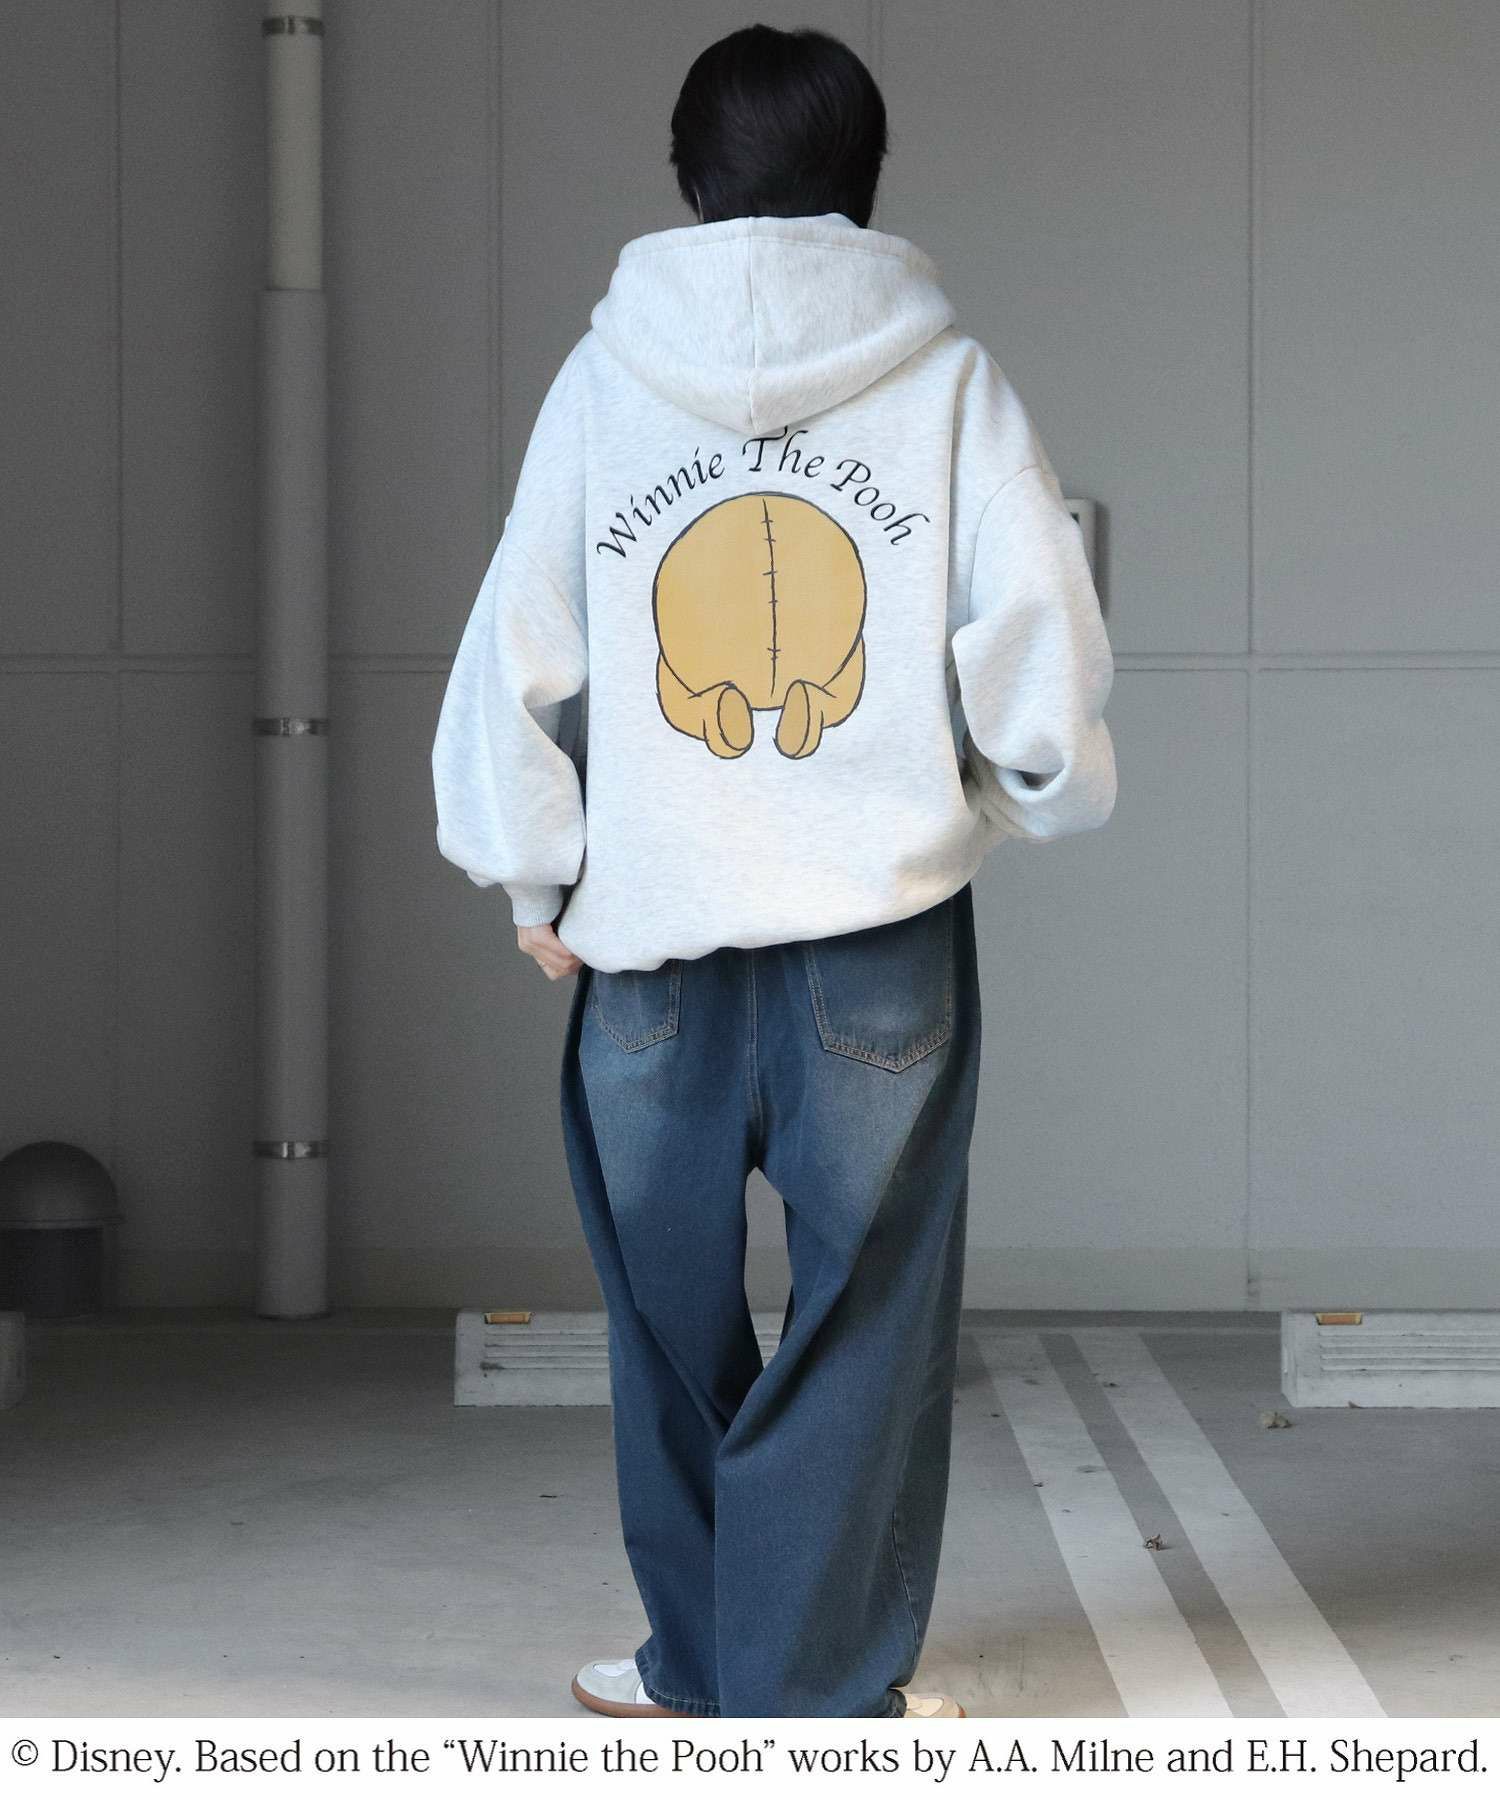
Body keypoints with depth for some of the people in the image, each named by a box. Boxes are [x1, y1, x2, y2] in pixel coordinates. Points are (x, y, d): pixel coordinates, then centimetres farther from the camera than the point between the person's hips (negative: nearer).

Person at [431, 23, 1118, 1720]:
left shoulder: (604, 376, 3)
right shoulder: (945, 377, -1)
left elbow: (513, 653, 2)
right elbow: (1044, 643, -6)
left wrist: (536, 879, 13)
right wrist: (1041, 789, 14)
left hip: (652, 935, 2)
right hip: (883, 922, -2)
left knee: (673, 1314, 15)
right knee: (865, 1318, 5)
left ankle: (703, 1656, 25)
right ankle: (820, 1688, 7)